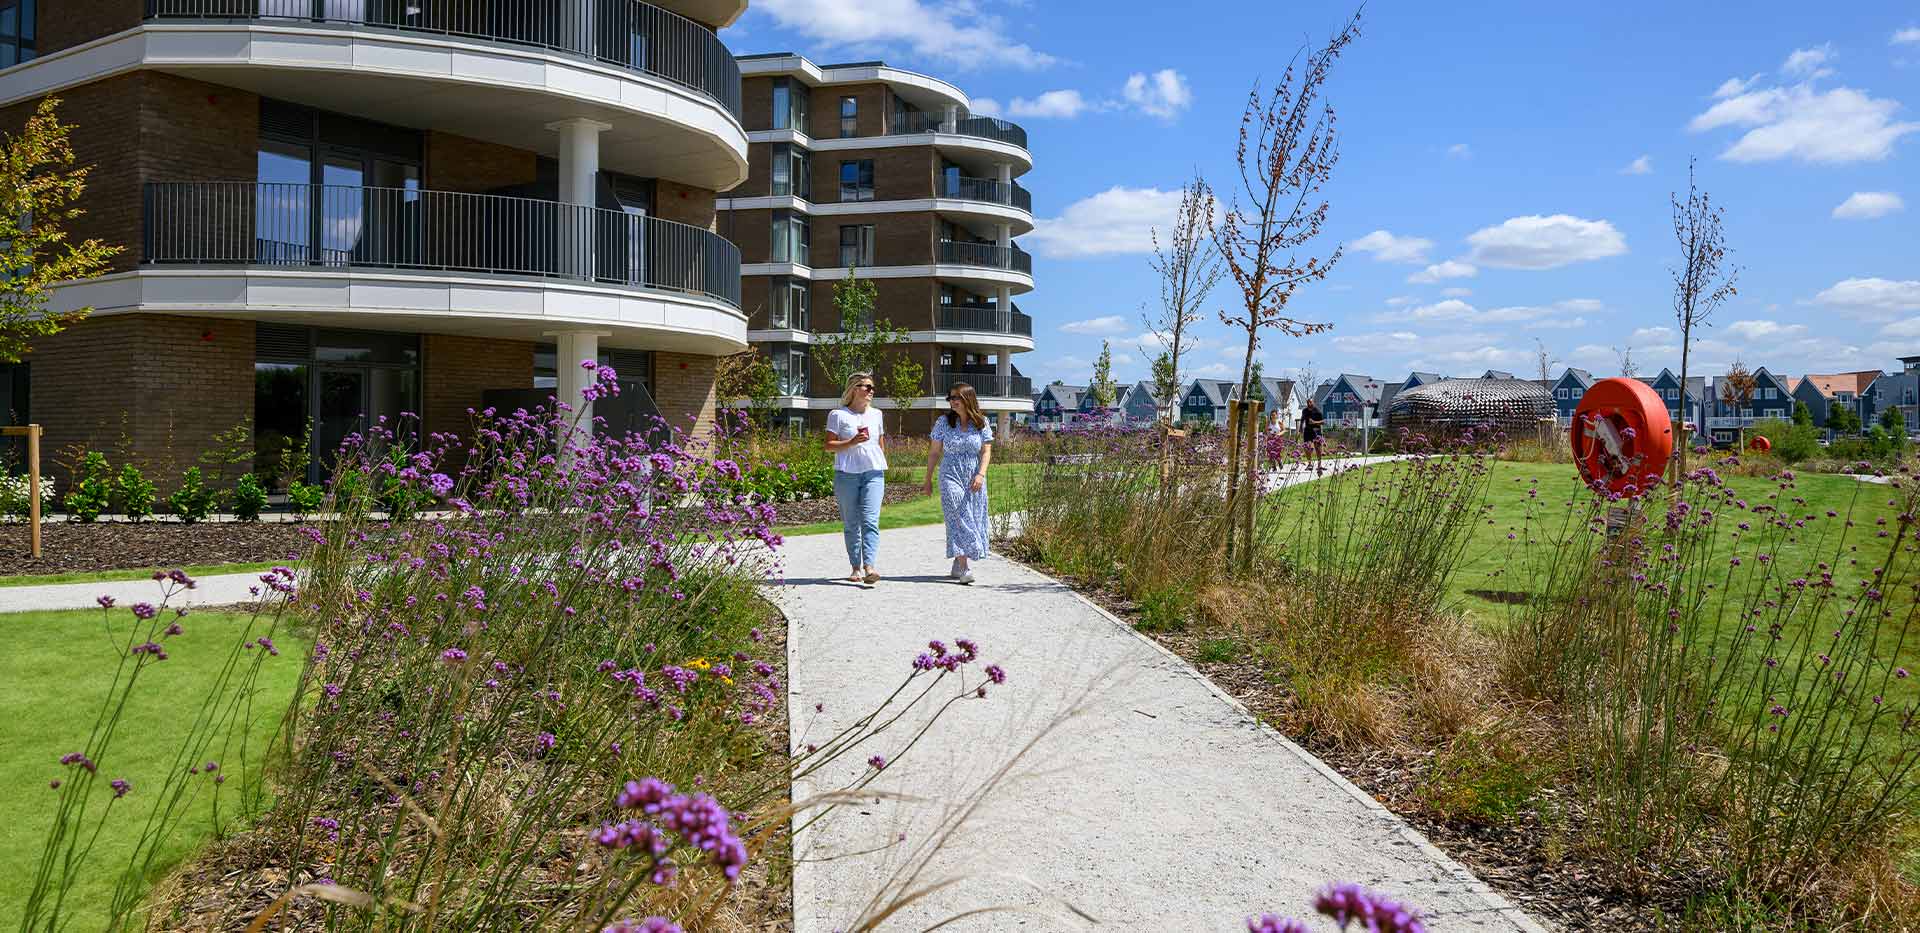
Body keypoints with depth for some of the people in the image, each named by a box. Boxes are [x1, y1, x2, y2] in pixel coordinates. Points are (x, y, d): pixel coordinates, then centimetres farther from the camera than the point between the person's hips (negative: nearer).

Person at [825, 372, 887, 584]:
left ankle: (869, 568, -21)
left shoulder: (876, 414, 16)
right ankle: (856, 568, 11)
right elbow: (829, 445, -2)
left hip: (873, 473, 2)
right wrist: (851, 442, -15)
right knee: (851, 524, 3)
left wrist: (882, 469, 20)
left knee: (870, 521, -12)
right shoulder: (838, 415, 2)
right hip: (846, 474, -2)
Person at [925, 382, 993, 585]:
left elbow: (986, 452, 1)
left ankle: (957, 564, 19)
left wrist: (981, 474, -14)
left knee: (973, 519, 5)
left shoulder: (981, 423, 3)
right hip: (950, 476, -2)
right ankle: (963, 567, -19)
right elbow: (934, 453, 6)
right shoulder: (943, 421, 1)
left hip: (974, 480, 2)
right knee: (958, 518, -14)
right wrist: (928, 480, 6)